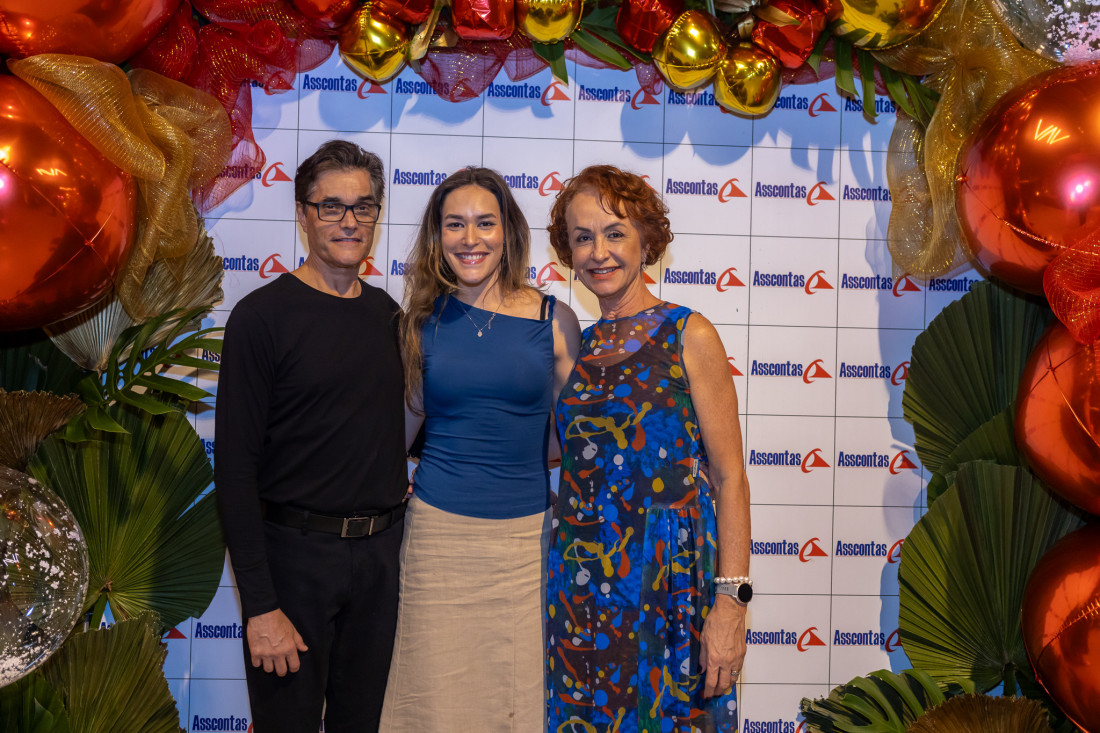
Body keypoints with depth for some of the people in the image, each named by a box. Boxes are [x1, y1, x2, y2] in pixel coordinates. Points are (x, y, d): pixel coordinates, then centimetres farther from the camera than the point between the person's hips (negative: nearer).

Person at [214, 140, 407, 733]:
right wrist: (260, 606, -17)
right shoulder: (264, 316, -10)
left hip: (380, 551, 5)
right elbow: (235, 467, -14)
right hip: (295, 552, -5)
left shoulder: (386, 313, 7)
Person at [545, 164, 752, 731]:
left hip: (670, 576, -5)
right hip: (582, 580, 5)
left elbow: (730, 478, -9)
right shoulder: (581, 346, 10)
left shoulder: (689, 336, -5)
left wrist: (731, 602, -15)